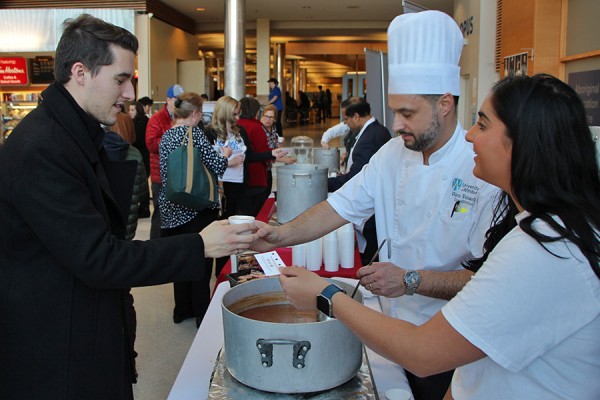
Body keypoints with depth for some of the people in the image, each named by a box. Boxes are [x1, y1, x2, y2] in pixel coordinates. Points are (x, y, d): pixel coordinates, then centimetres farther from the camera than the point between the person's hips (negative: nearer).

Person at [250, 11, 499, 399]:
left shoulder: (485, 170, -21)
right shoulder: (392, 154, -2)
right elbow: (342, 206, -4)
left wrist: (411, 281, -30)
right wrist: (283, 234, -18)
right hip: (395, 330, 5)